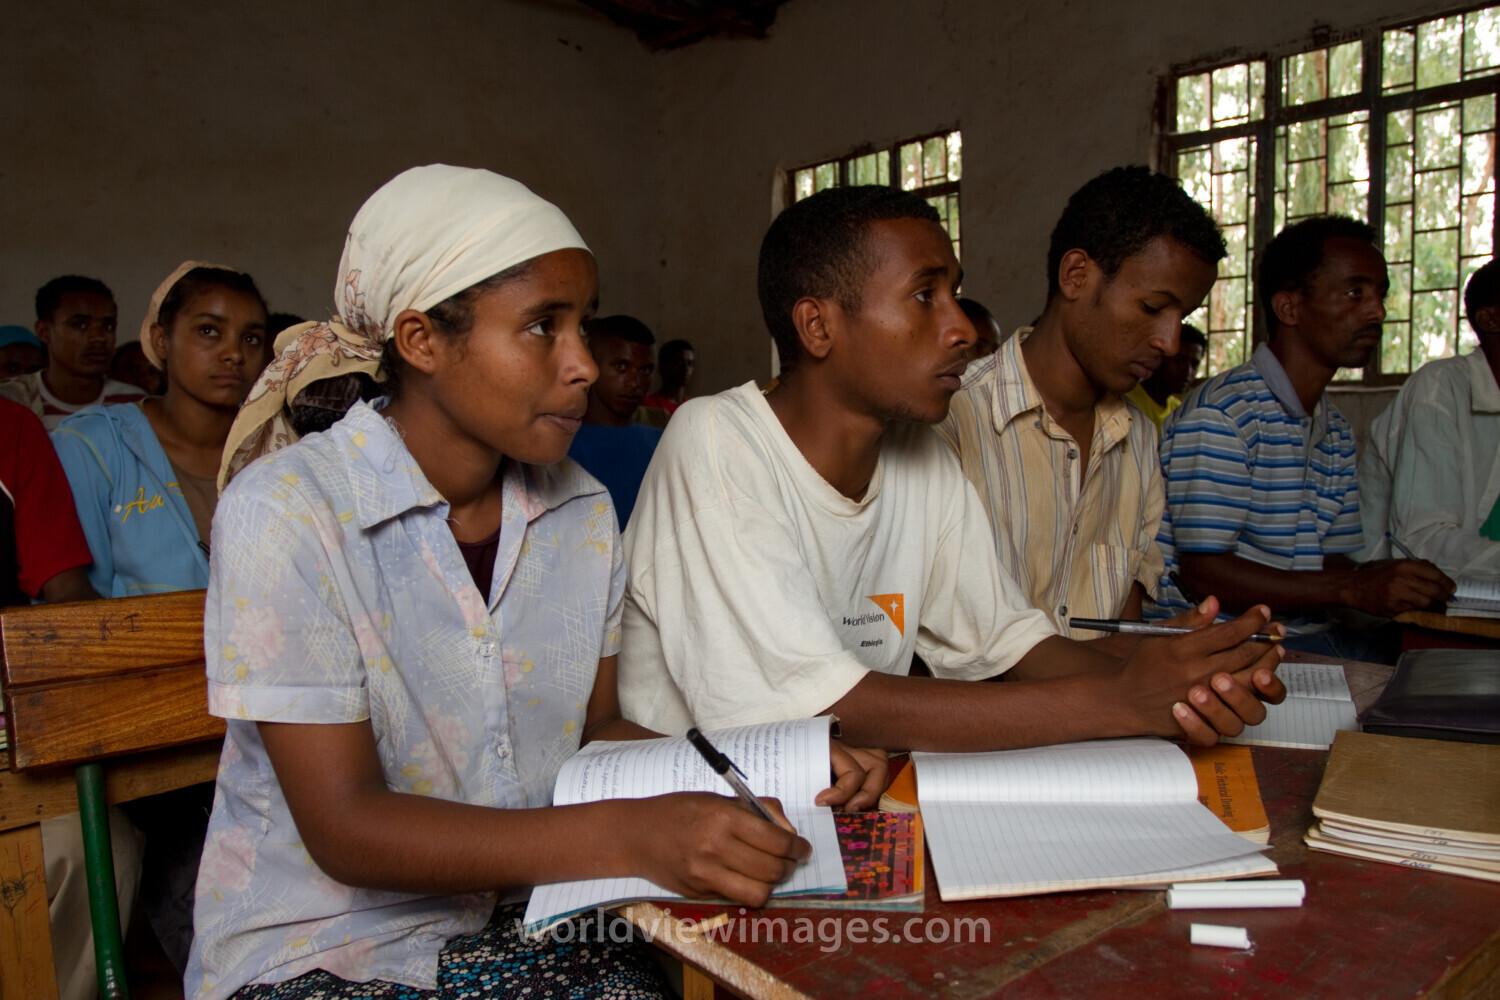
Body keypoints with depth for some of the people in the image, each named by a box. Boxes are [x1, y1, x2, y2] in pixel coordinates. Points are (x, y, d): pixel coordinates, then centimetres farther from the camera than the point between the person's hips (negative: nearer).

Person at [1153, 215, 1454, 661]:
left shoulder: (1336, 431, 16)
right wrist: (1353, 589, -22)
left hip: (1309, 630, 8)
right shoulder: (1220, 413, -14)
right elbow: (1201, 571, -19)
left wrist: (1390, 583, -6)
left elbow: (1330, 560, 16)